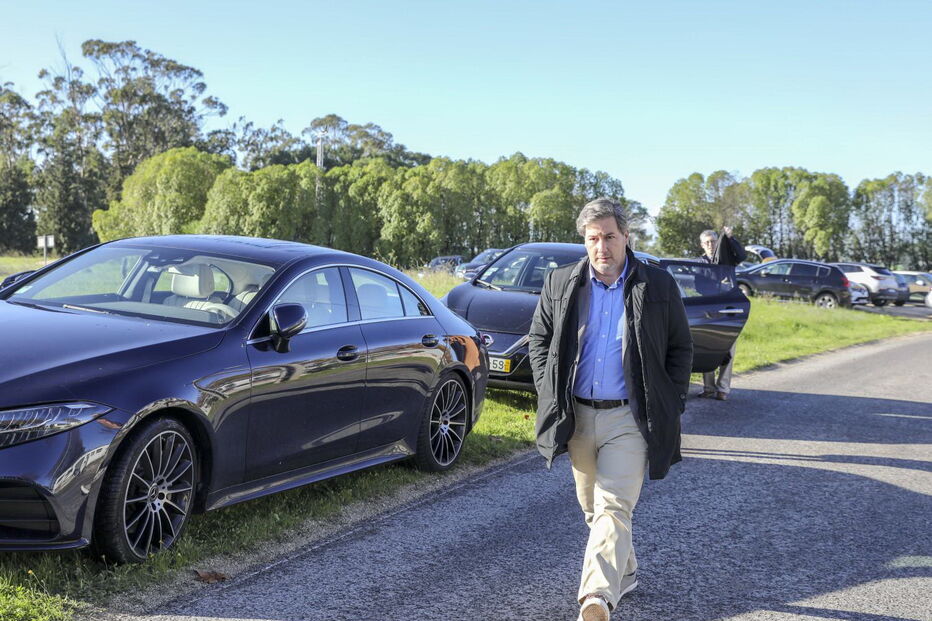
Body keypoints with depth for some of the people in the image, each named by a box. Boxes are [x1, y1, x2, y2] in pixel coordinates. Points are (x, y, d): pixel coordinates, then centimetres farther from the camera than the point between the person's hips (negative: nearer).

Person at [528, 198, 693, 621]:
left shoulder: (659, 287, -1)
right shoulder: (560, 284, 5)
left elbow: (681, 348, 6)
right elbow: (539, 339, 14)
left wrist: (670, 404, 0)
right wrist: (550, 393, 4)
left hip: (629, 417, -4)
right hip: (577, 416, 4)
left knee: (613, 508, -15)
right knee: (592, 507, 16)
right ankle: (625, 572, 37)